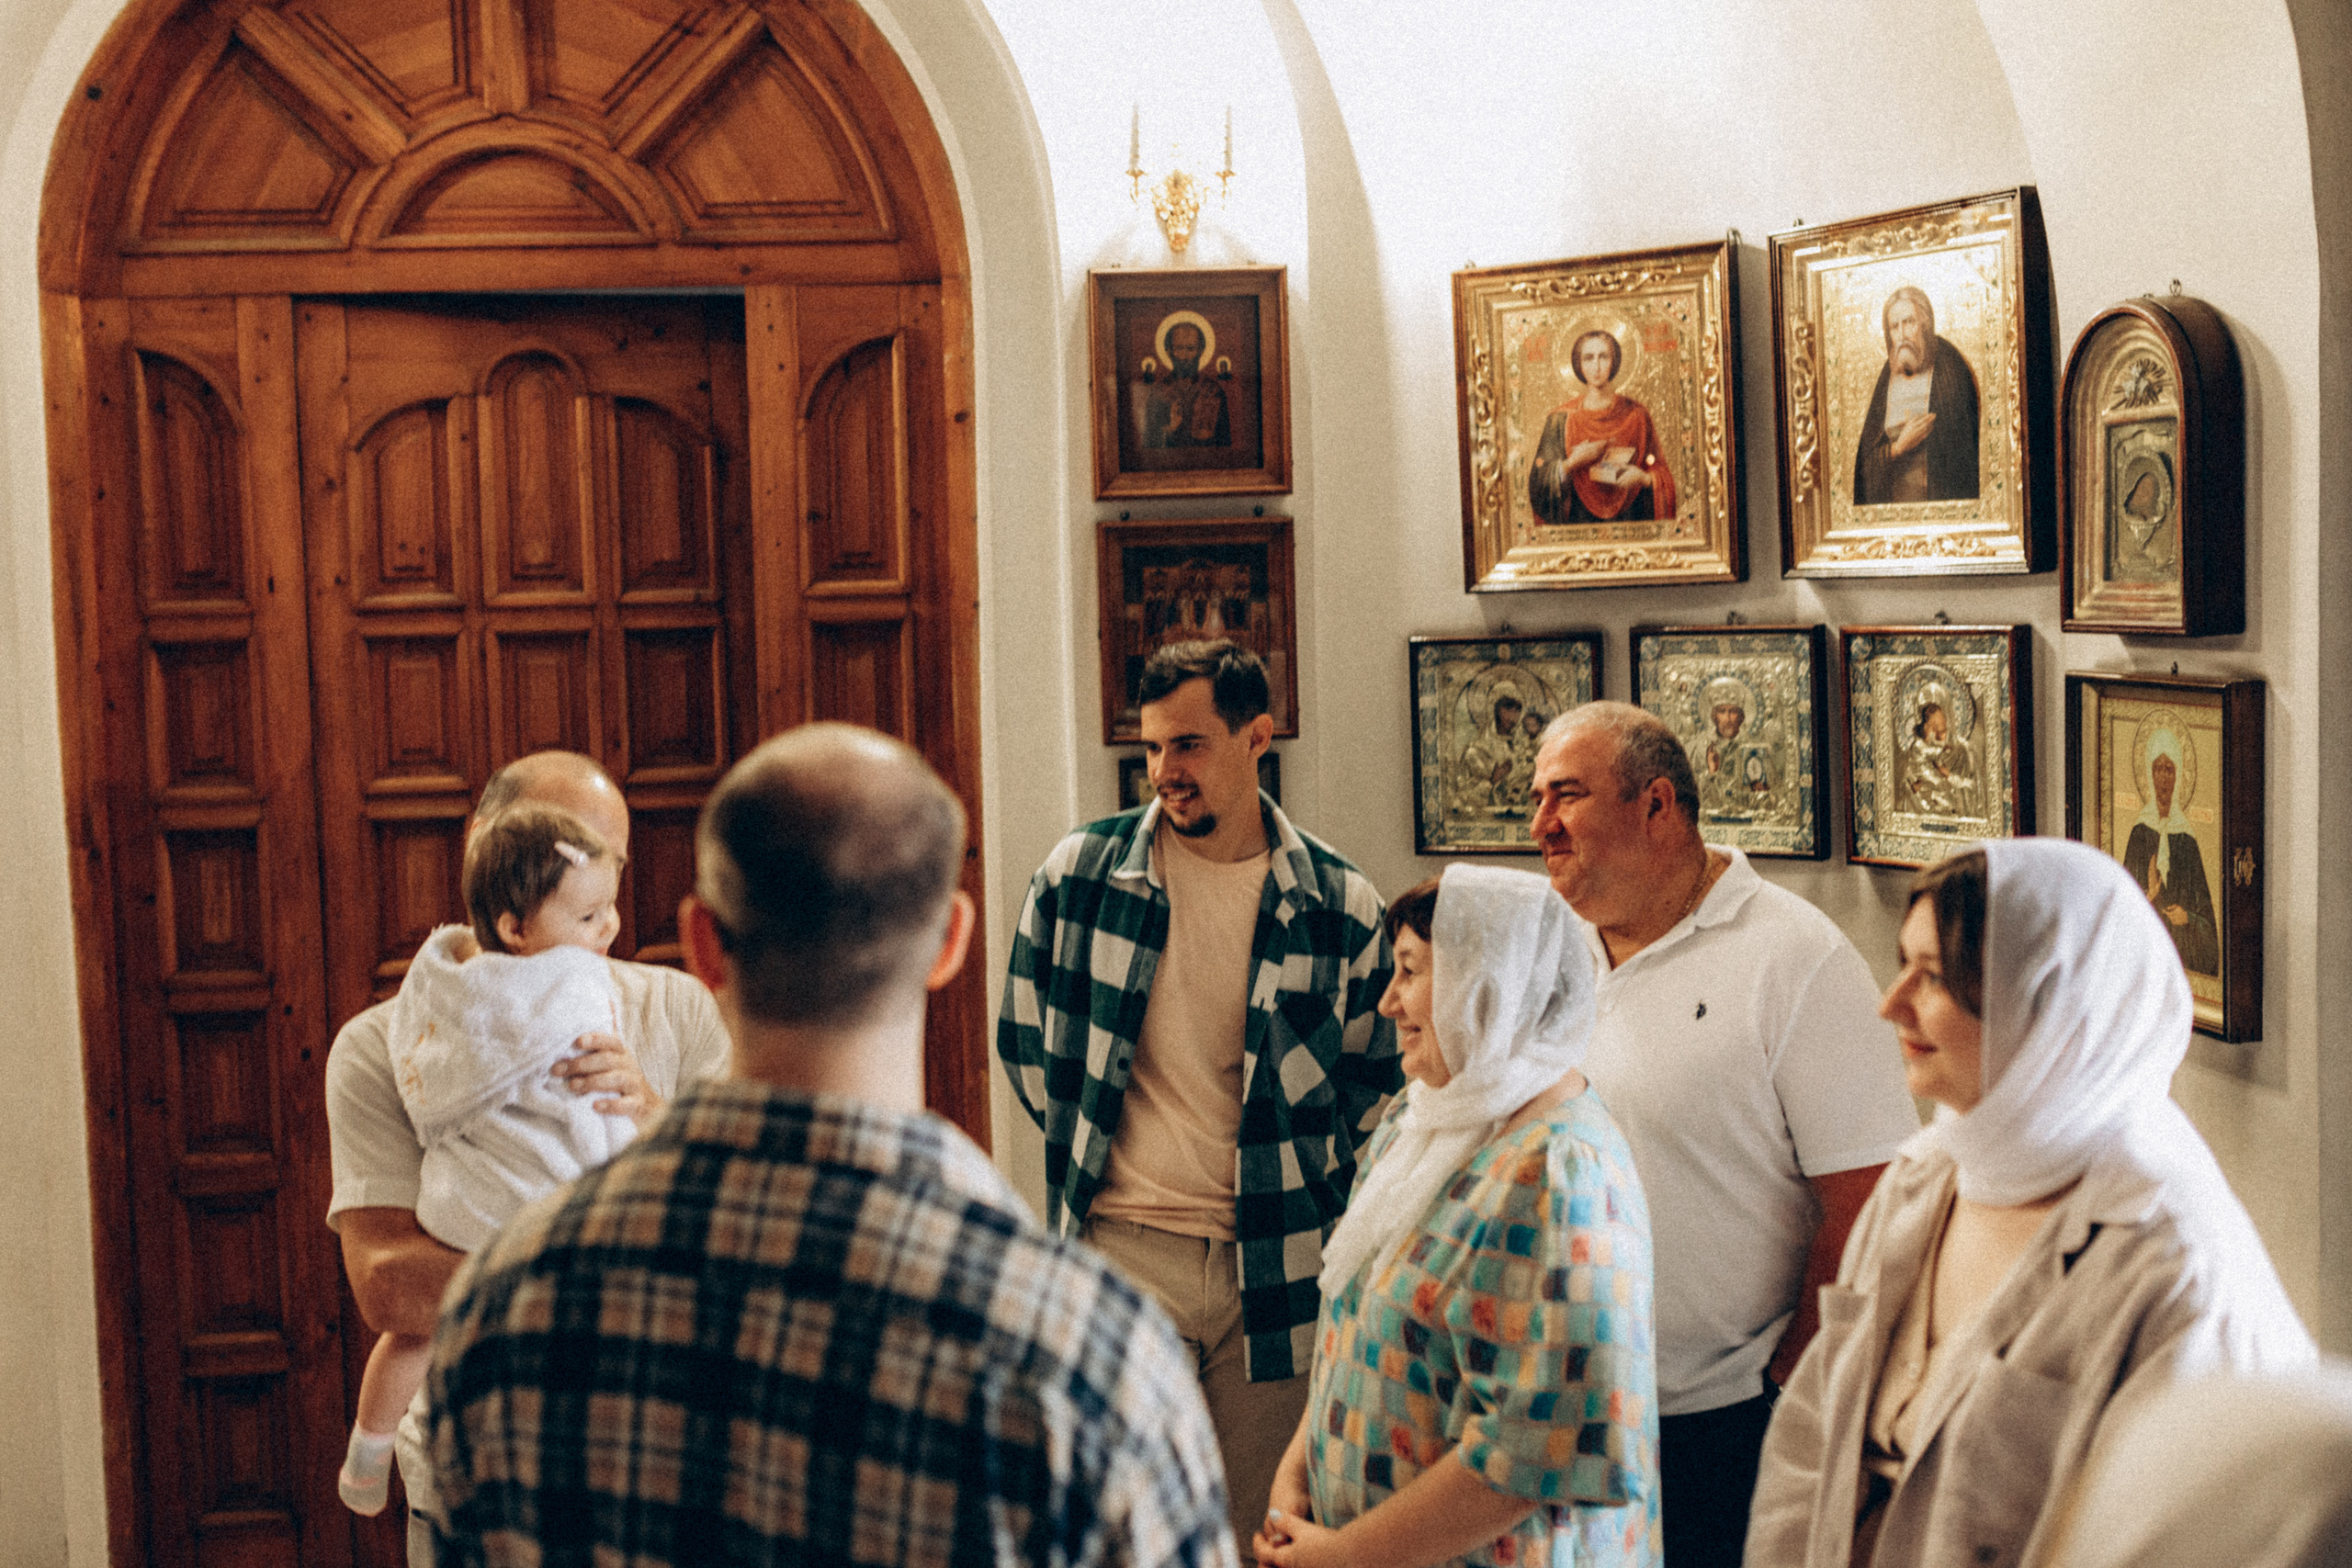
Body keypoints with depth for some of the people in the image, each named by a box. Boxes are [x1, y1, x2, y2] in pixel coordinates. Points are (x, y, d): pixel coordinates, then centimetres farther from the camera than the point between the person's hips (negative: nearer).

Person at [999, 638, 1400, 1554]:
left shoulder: (1340, 905, -1)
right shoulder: (1078, 874, -1)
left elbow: (1375, 1076, 11)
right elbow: (1025, 1041, 12)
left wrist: (1304, 1191, 4)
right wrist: (1086, 1152, 8)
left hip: (1274, 1268, 1)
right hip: (1121, 1248, -1)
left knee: (1262, 1531, 10)